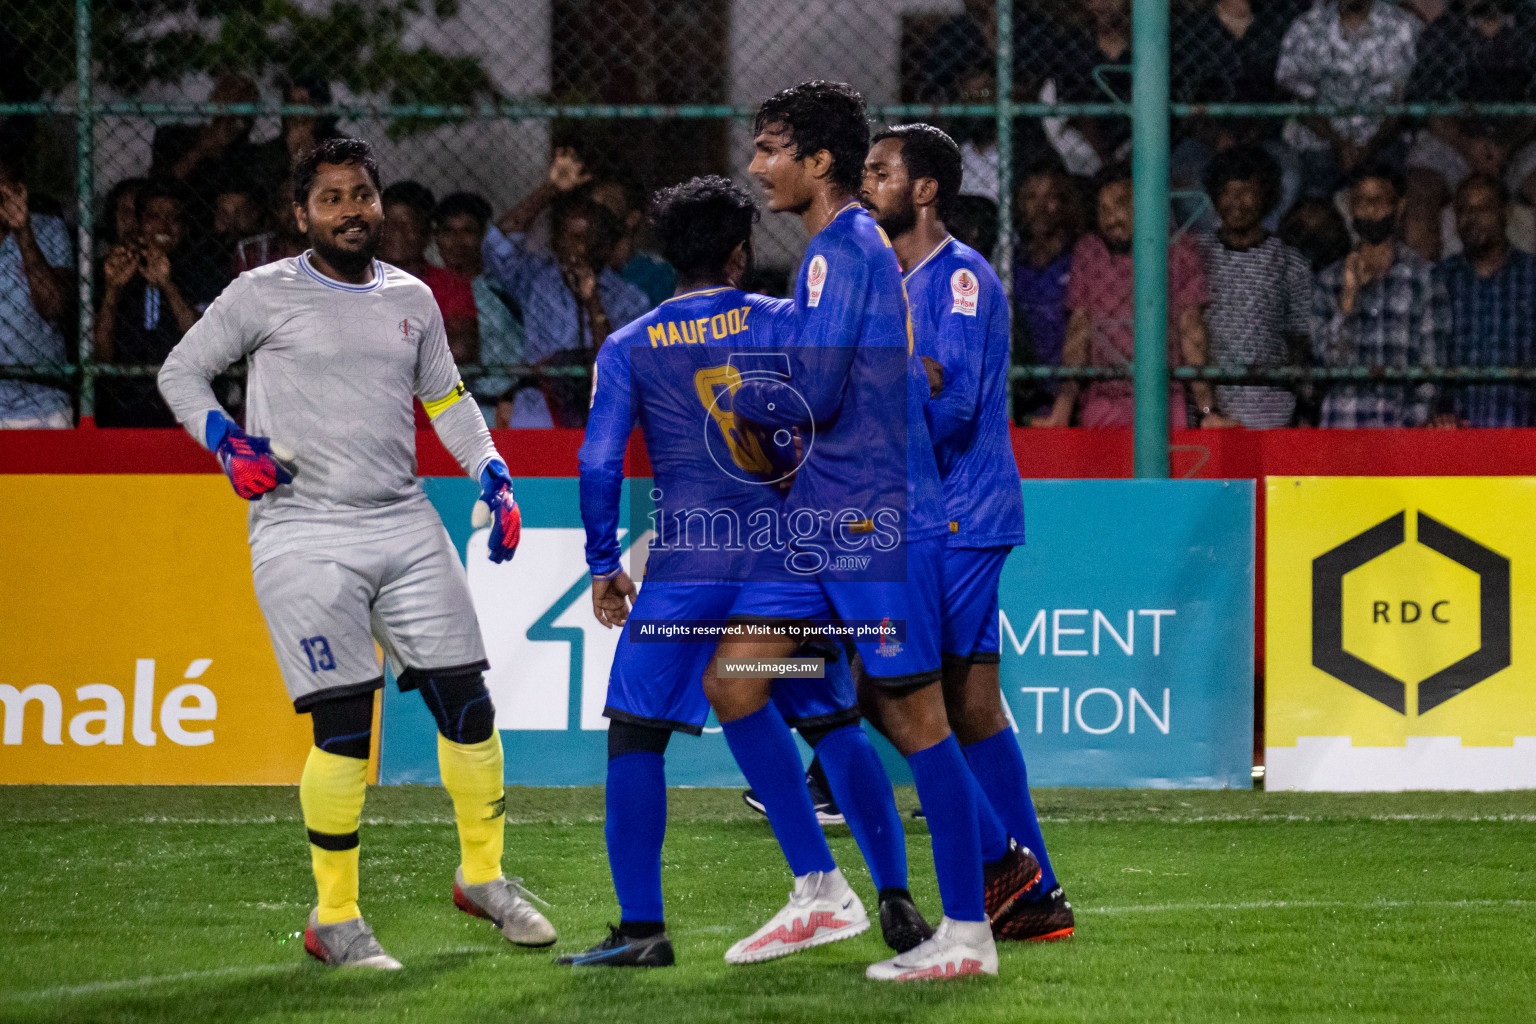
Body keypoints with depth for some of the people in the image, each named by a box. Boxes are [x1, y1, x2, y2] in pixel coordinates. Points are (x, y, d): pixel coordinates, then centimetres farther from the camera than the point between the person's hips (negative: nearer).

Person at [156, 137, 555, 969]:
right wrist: (228, 443, -8)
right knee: (344, 728, -11)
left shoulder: (412, 299, 14)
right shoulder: (265, 295, 1)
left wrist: (493, 478, 12)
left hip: (405, 526, 5)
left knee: (466, 705, 3)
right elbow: (180, 371, 8)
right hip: (302, 535, -5)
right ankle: (334, 919, -1)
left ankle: (483, 876, 23)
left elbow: (446, 398, 26)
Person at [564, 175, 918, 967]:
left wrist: (603, 566, 7)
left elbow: (599, 462, 0)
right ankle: (896, 904, 8)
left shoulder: (628, 347, 5)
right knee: (836, 729, 13)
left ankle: (641, 928, -4)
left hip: (684, 570, -1)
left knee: (635, 737, 5)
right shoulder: (781, 322, 4)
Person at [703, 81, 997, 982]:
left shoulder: (842, 248, -13)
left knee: (914, 717, -4)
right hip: (821, 521, 10)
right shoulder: (854, 247, 17)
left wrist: (731, 393, -4)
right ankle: (821, 891, 10)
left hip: (875, 522, -10)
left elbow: (814, 397, -19)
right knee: (732, 681, 6)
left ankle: (968, 933, 2)